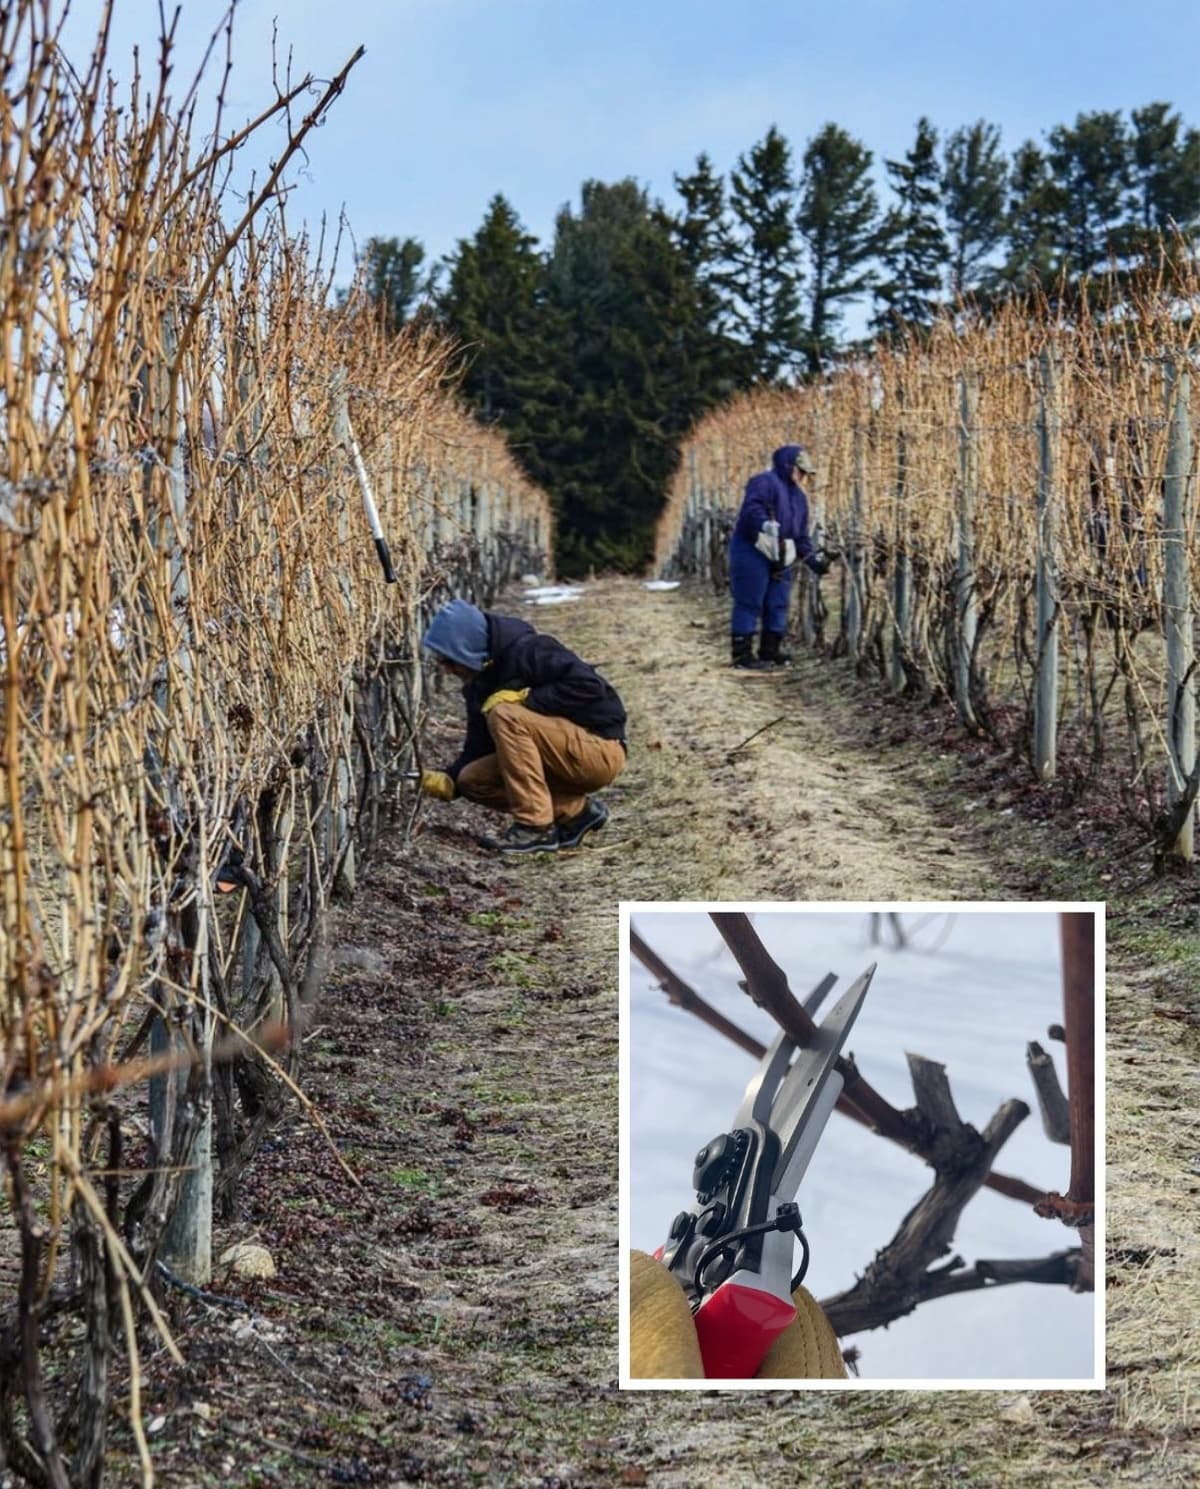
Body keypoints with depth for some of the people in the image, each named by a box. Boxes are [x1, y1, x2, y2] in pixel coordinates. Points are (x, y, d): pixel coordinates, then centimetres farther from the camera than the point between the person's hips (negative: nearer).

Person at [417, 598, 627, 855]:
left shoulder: (527, 651, -18)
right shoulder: (478, 683, 8)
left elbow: (588, 686, -28)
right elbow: (478, 748, 10)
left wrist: (525, 698, -24)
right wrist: (448, 780, -6)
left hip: (600, 752, -9)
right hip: (568, 756, 9)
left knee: (505, 716, -25)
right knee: (472, 779, -3)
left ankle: (536, 828, -21)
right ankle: (576, 811, 3)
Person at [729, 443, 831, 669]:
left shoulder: (798, 495, 21)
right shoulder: (764, 483, -8)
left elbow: (801, 535, 22)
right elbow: (753, 508, -26)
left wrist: (813, 558, 12)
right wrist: (767, 527, -38)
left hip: (780, 557, 9)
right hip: (752, 552, -9)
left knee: (778, 605, 10)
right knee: (749, 603, -7)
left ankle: (771, 650, 18)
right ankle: (742, 653, -5)